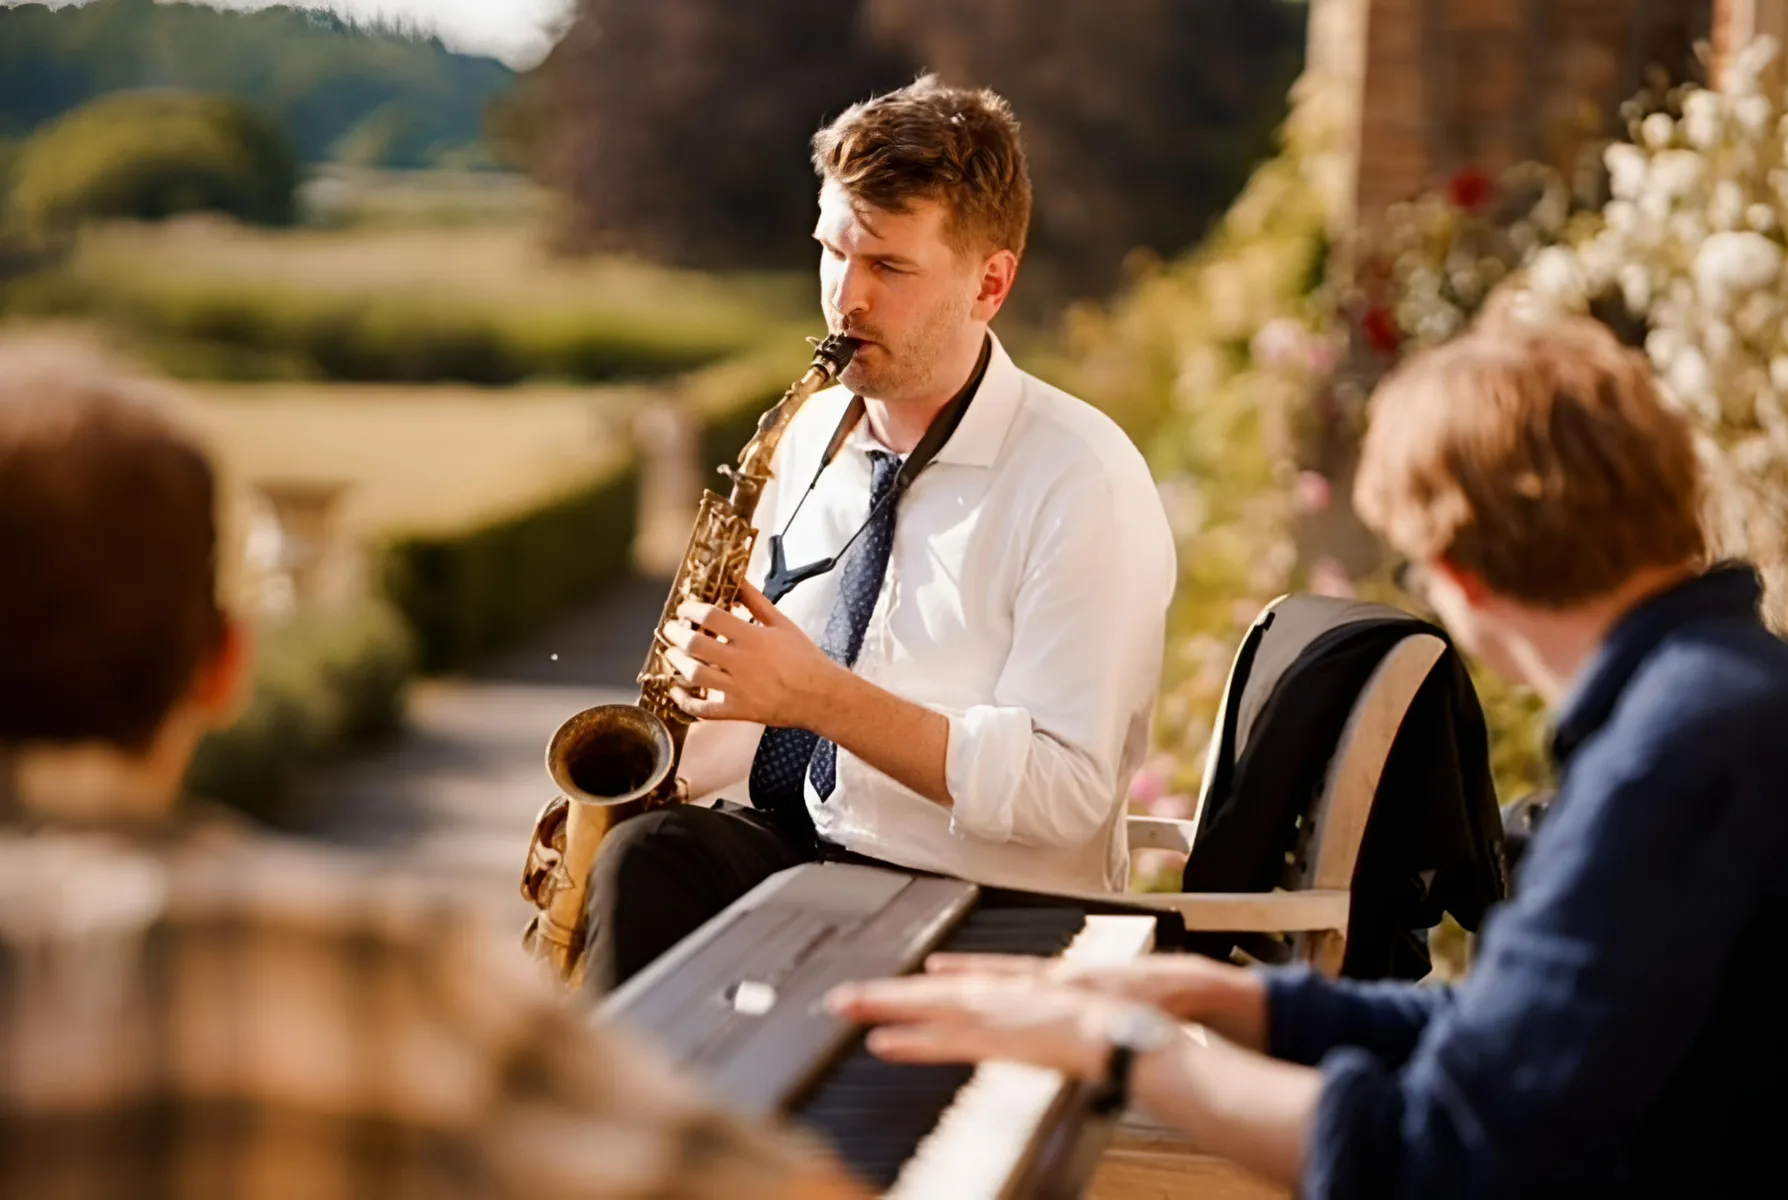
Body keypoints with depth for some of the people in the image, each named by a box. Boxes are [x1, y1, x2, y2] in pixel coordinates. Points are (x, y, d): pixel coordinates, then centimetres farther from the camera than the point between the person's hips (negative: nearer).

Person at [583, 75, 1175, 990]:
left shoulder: (1082, 481, -9)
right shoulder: (810, 439, 11)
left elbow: (1063, 791, -16)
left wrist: (820, 694, -22)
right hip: (782, 841, 6)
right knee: (641, 856, -29)